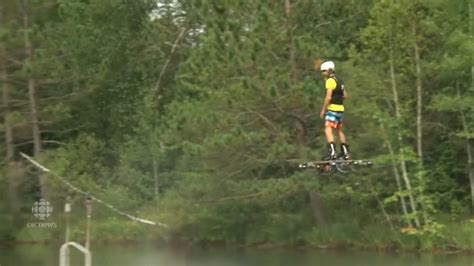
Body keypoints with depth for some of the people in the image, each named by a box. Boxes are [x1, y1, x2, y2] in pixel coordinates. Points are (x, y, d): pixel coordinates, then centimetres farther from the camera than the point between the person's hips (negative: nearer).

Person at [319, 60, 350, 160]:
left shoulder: (330, 81, -13)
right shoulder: (339, 80, 16)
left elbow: (328, 97, -19)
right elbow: (345, 95, 22)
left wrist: (323, 110, -13)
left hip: (333, 109, -9)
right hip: (340, 108, 9)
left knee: (328, 130, -16)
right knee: (339, 130, 20)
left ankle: (332, 152, -30)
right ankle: (345, 153, 24)